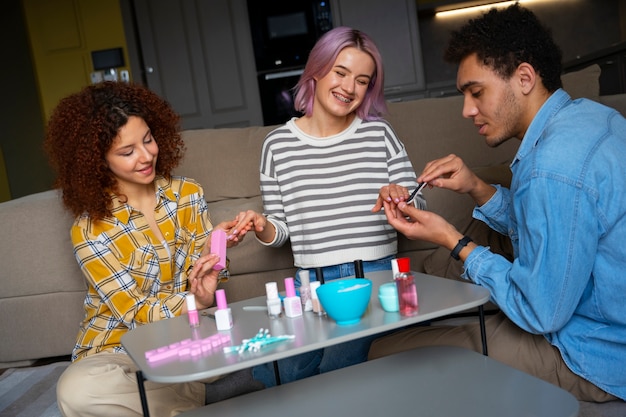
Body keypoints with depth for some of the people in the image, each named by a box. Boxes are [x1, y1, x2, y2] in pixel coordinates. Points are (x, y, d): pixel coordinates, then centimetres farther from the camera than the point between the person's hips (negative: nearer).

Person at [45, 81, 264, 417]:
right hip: (121, 348, 0)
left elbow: (200, 279, 0)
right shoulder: (91, 230, -12)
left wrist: (210, 248, -23)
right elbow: (134, 313, -13)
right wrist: (196, 302, -31)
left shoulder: (187, 193, -2)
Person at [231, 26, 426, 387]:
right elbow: (280, 230, 10)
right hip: (311, 284, 2)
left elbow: (417, 208, 5)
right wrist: (262, 228, -12)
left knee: (337, 367, -24)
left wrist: (401, 197, -17)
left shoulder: (379, 134, 4)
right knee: (270, 374, -17)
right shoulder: (278, 144, 5)